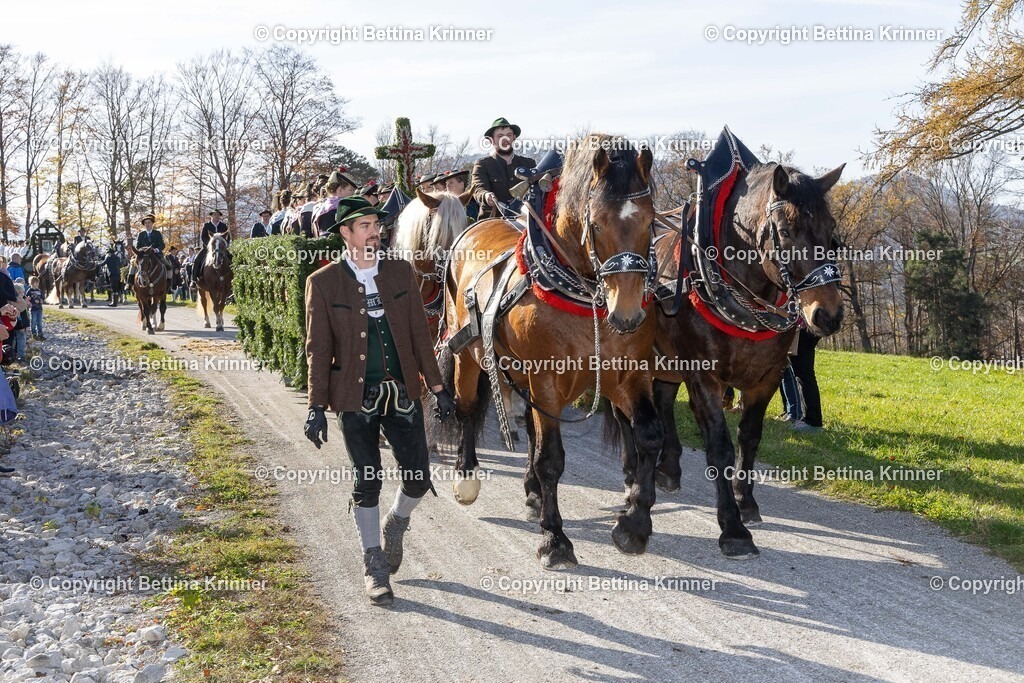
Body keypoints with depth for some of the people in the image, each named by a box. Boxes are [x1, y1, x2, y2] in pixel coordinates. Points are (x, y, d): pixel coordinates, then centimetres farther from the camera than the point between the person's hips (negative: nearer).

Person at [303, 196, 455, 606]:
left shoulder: (401, 272, 5)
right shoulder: (323, 283, -3)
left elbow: (420, 333, 7)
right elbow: (318, 349, -3)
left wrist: (437, 388, 5)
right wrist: (317, 406, -8)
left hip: (402, 392, 3)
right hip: (356, 399, -2)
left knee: (418, 478, 2)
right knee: (367, 483, 3)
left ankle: (396, 524, 36)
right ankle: (374, 566, 20)